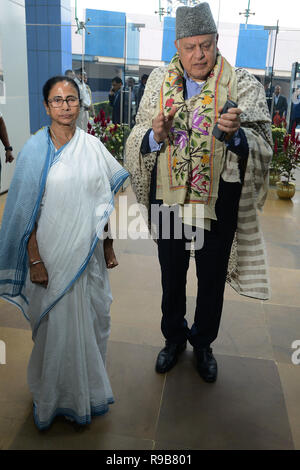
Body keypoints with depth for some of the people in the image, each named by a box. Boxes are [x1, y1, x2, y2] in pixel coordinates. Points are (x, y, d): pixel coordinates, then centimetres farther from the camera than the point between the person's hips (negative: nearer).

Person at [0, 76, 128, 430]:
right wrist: (35, 260, -10)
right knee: (56, 325, 11)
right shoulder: (35, 149, -7)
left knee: (90, 320, 15)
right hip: (52, 255, -2)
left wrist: (108, 247, 6)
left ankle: (89, 387, 40)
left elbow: (104, 203, 5)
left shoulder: (92, 146, 1)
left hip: (87, 253, 3)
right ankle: (54, 394, 36)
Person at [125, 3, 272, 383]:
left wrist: (236, 134, -33)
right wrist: (156, 135, -21)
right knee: (171, 275, 17)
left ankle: (203, 343, 41)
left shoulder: (242, 86, -6)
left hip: (218, 201, -1)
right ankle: (174, 337, 43)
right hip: (169, 198, 2)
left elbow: (262, 147, -13)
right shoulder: (159, 82, 1)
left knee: (212, 279, 15)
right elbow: (139, 141, 2)